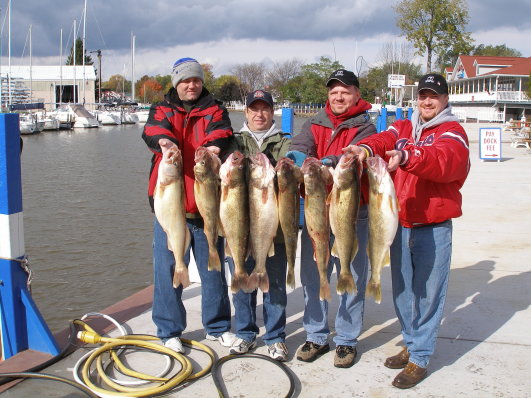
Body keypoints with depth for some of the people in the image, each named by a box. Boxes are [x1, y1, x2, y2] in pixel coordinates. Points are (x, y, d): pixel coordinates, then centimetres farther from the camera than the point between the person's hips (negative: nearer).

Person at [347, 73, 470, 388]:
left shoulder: (452, 131, -4)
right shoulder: (402, 128, 13)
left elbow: (445, 161, -25)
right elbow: (384, 140, -8)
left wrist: (407, 157, -42)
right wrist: (367, 148, -31)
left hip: (433, 226, -5)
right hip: (400, 222, 5)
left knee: (428, 293, 0)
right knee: (403, 289, 16)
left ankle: (420, 358, 12)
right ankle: (411, 344, 33)